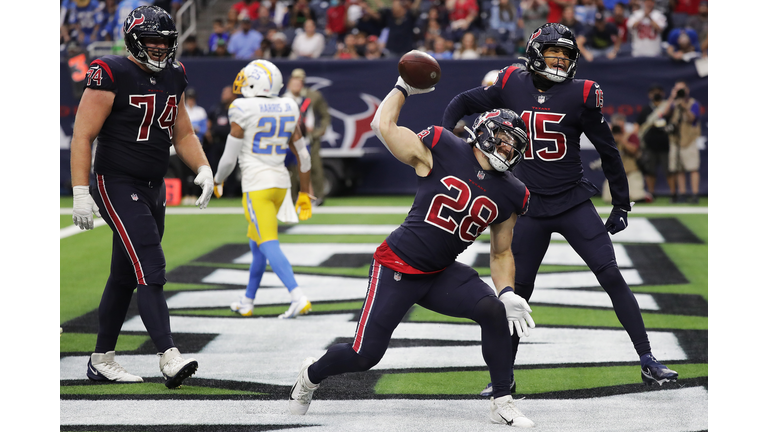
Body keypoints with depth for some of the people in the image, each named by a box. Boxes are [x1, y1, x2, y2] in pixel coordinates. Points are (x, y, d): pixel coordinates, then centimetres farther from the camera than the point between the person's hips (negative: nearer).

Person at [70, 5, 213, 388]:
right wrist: (80, 193, -18)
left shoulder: (173, 78, 9)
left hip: (153, 188, 8)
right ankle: (169, 359, -23)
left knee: (125, 277, 13)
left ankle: (101, 360, 23)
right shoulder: (111, 75, -13)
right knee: (151, 271, -17)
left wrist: (204, 169, 3)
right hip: (117, 185, -8)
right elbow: (83, 135, -13)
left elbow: (183, 134, 20)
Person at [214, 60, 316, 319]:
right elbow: (302, 155, 9)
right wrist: (305, 193, 18)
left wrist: (217, 181, 12)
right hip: (280, 183, 7)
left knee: (269, 245, -10)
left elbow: (229, 158, -8)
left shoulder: (242, 112, -13)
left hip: (257, 186, -7)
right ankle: (247, 302, 26)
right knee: (256, 242, 19)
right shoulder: (287, 111, 5)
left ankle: (298, 298, -23)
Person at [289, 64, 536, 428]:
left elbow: (501, 253, 11)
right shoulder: (440, 150, -12)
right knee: (364, 355, -6)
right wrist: (403, 88, 4)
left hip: (442, 274, 4)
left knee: (493, 310, -22)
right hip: (397, 267, -4)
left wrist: (508, 293, -5)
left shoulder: (510, 196, 2)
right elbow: (382, 126, -7)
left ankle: (502, 404, -11)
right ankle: (312, 374, 28)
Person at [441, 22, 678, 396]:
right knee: (517, 291, 5)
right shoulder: (512, 85, -2)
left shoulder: (581, 94, -7)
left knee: (611, 276, -9)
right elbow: (463, 103, 12)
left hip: (574, 202, -1)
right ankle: (505, 374, 19)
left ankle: (647, 361, -5)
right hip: (531, 207, 1)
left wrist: (621, 204, 4)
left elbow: (607, 150, 1)